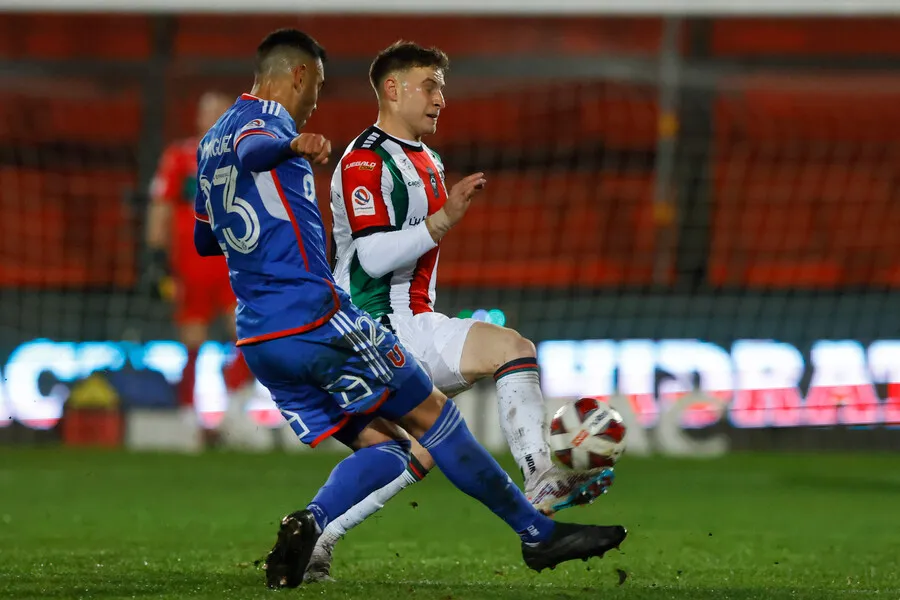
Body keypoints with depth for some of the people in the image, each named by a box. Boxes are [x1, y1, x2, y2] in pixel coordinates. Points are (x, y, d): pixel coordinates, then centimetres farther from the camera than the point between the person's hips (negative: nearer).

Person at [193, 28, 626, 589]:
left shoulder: (210, 142, 22)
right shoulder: (263, 118, -5)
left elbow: (205, 240, 36)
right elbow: (250, 151, -31)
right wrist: (293, 146, -43)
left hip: (259, 342, 9)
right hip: (317, 320, -9)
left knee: (384, 445, 5)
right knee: (430, 413, 0)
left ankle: (309, 525, -19)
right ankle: (538, 532, 5)